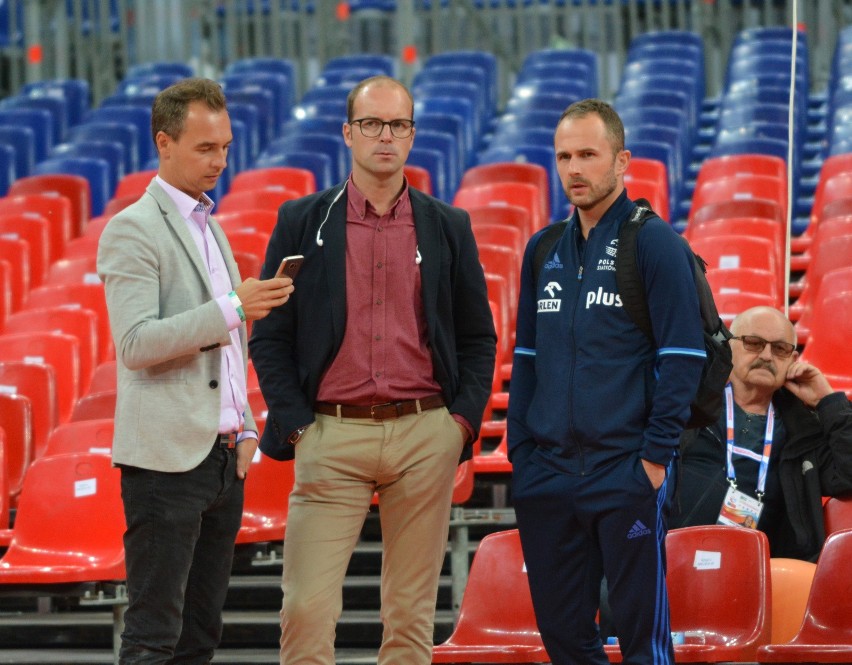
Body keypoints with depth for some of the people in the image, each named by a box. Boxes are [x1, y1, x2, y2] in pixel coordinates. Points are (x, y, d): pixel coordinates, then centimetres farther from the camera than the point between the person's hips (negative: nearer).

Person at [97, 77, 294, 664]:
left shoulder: (211, 228, 19)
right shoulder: (133, 230, -8)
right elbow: (136, 343, -19)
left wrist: (246, 427, 16)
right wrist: (232, 308, -24)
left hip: (225, 457, 8)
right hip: (168, 457, -8)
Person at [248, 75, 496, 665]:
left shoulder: (448, 227, 10)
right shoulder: (302, 222, 5)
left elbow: (479, 337, 14)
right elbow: (270, 337, 5)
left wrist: (463, 419, 1)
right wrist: (296, 426, -4)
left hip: (425, 434, 2)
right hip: (333, 436, -1)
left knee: (412, 615, 5)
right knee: (307, 610, -9)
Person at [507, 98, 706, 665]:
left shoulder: (655, 244, -4)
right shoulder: (543, 250, 14)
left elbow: (683, 358, -8)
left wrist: (656, 455, -13)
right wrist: (520, 453, 9)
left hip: (626, 473, -6)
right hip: (547, 479, 6)